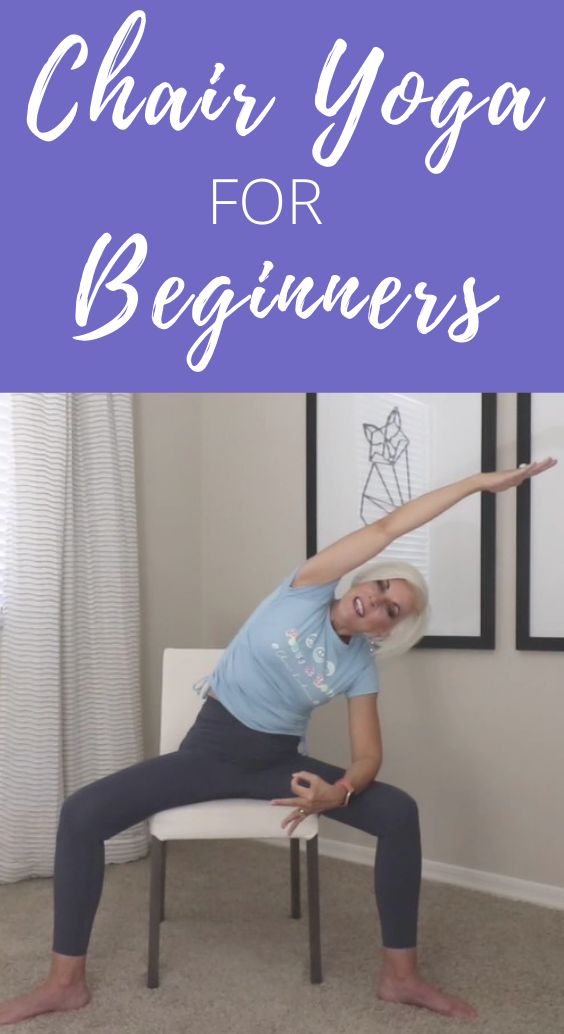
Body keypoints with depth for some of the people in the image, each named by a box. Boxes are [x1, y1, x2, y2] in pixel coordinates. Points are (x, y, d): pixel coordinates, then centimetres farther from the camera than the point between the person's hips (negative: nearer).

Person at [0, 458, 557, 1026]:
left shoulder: (359, 670, -3)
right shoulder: (308, 590, -11)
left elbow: (368, 756, -5)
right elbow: (388, 526, -17)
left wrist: (338, 793, -29)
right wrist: (476, 481, -16)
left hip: (277, 761, 2)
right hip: (210, 747, -2)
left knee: (400, 812, -17)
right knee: (81, 813, -20)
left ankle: (400, 974, -2)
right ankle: (66, 981, -5)